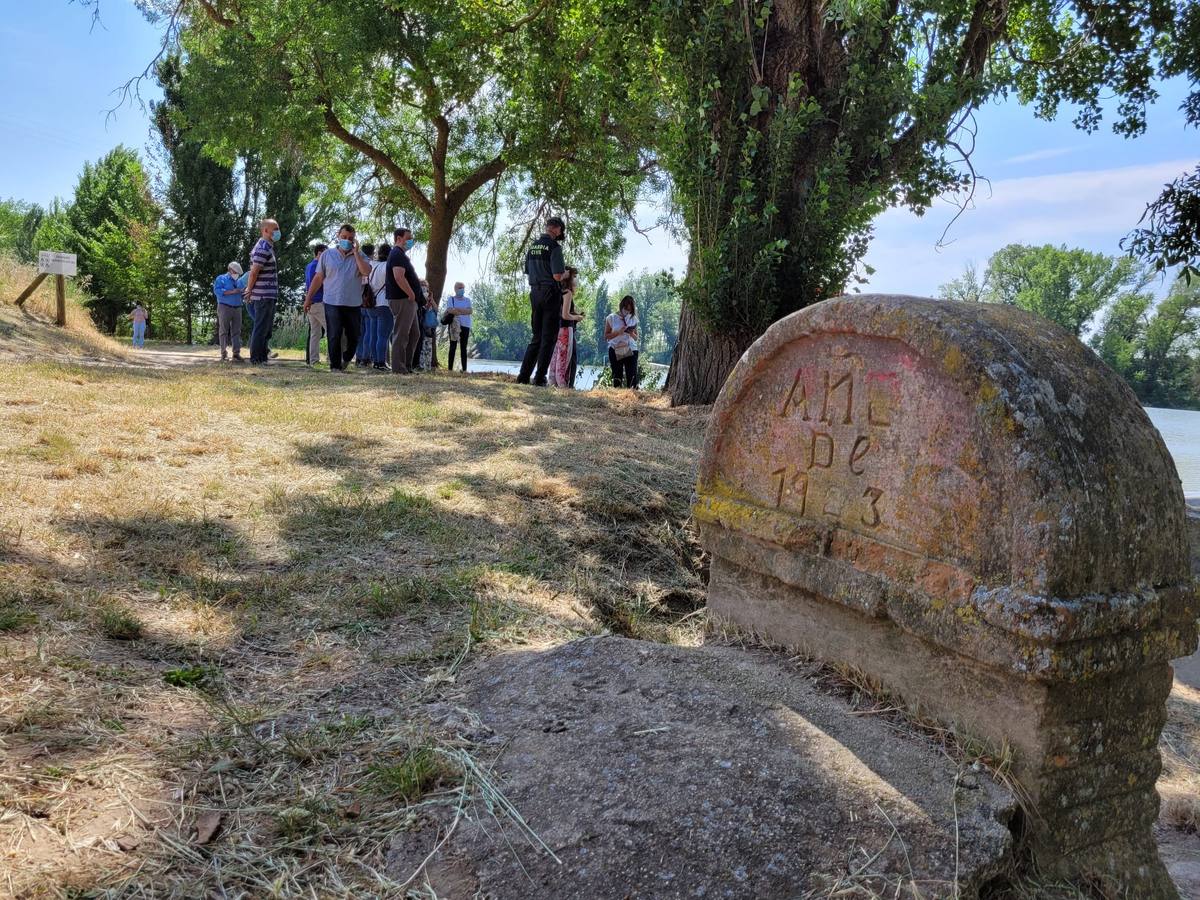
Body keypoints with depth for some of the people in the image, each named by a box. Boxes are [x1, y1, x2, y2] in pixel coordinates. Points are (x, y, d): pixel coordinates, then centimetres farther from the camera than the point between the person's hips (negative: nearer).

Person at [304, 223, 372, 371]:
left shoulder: (359, 256, 6)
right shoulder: (328, 254, 7)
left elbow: (366, 271, -14)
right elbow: (318, 277, 9)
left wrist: (355, 252, -11)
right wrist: (308, 298, 7)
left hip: (354, 304, 1)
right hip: (333, 303, -1)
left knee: (354, 337, 8)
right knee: (334, 336, -4)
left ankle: (346, 359, 34)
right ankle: (335, 366, 5)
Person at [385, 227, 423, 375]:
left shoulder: (401, 255, 21)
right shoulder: (397, 255, -13)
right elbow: (399, 277, -25)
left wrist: (418, 281, 14)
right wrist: (412, 294, -19)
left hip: (408, 301, 11)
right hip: (402, 300, -11)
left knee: (414, 334, 14)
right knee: (401, 334, -7)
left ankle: (407, 366, 18)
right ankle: (398, 368, -3)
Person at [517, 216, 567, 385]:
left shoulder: (532, 247, 12)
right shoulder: (554, 247, -11)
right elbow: (557, 276, -17)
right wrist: (565, 273, 4)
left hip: (535, 293, 7)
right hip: (550, 294, -7)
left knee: (536, 337, 14)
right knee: (548, 338, 0)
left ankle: (524, 375, 8)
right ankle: (539, 378, -4)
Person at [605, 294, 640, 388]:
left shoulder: (633, 319, 11)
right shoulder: (611, 318, 4)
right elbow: (606, 336, 3)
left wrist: (632, 334, -6)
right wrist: (618, 332, -12)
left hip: (631, 350, 1)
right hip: (615, 351, -1)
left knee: (632, 377, -9)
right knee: (617, 377, -3)